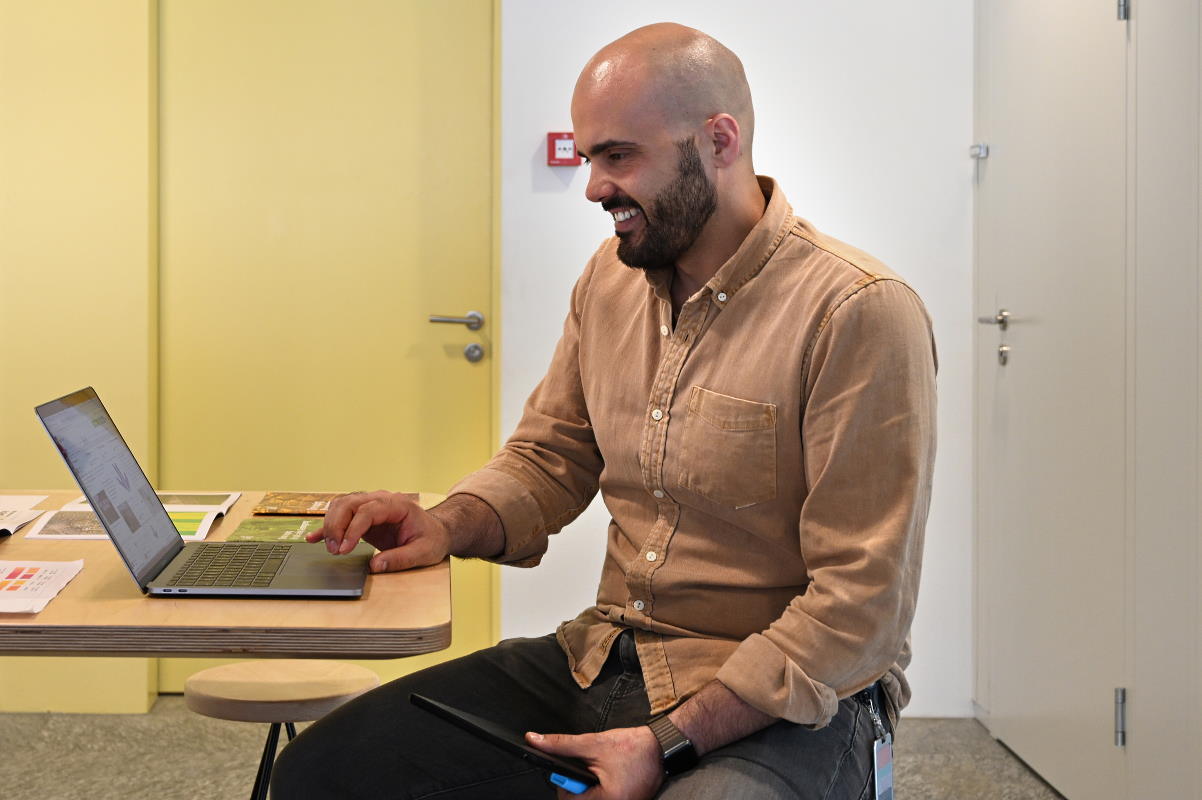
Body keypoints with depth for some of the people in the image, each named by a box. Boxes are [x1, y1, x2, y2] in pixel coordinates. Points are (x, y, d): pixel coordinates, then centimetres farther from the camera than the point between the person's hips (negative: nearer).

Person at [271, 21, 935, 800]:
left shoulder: (860, 313, -16)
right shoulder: (611, 276, 7)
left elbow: (860, 603, -17)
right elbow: (548, 458, 18)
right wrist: (449, 525, -4)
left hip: (787, 704, -5)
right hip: (603, 662, 6)